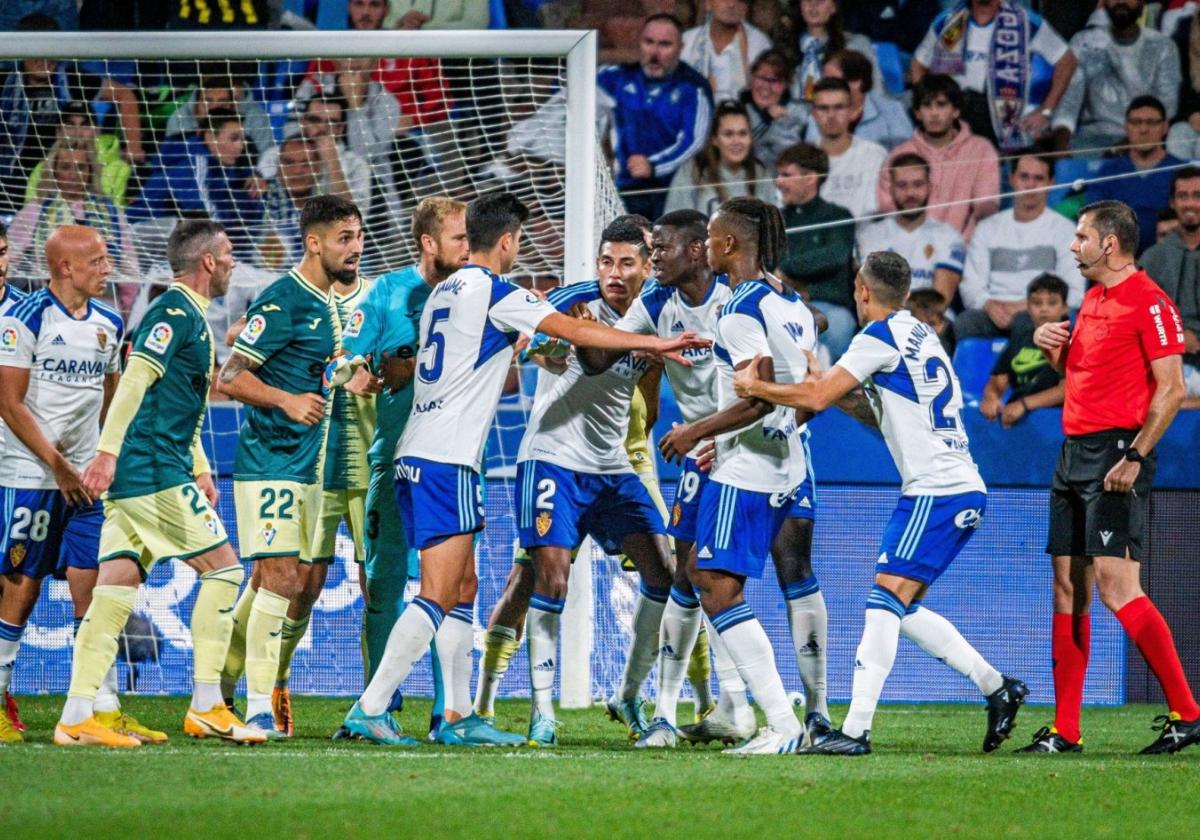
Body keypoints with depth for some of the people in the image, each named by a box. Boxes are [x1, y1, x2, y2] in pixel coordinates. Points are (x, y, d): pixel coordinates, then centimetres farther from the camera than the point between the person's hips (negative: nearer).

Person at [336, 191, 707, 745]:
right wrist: (654, 344, -3)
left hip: (416, 456, 9)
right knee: (438, 596, -10)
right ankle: (369, 710, -15)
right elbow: (576, 332, -9)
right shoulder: (495, 292, -8)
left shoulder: (445, 292, 17)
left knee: (462, 588, 13)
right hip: (446, 464, -9)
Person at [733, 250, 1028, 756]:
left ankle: (855, 729, -20)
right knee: (902, 607, 14)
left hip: (936, 493, -9)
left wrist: (755, 388, 2)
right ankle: (997, 688, 16)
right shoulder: (920, 335, 19)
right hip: (963, 490, 9)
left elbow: (816, 397, -12)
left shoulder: (881, 336, -8)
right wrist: (831, 387, 19)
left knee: (886, 598, -13)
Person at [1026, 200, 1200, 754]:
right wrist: (1053, 348, 8)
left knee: (1116, 585, -15)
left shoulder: (1148, 302, -10)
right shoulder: (1092, 299, 18)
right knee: (1068, 589, 6)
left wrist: (1134, 457, -21)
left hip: (1116, 454, -9)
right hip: (1075, 453, 9)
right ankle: (1065, 731, 8)